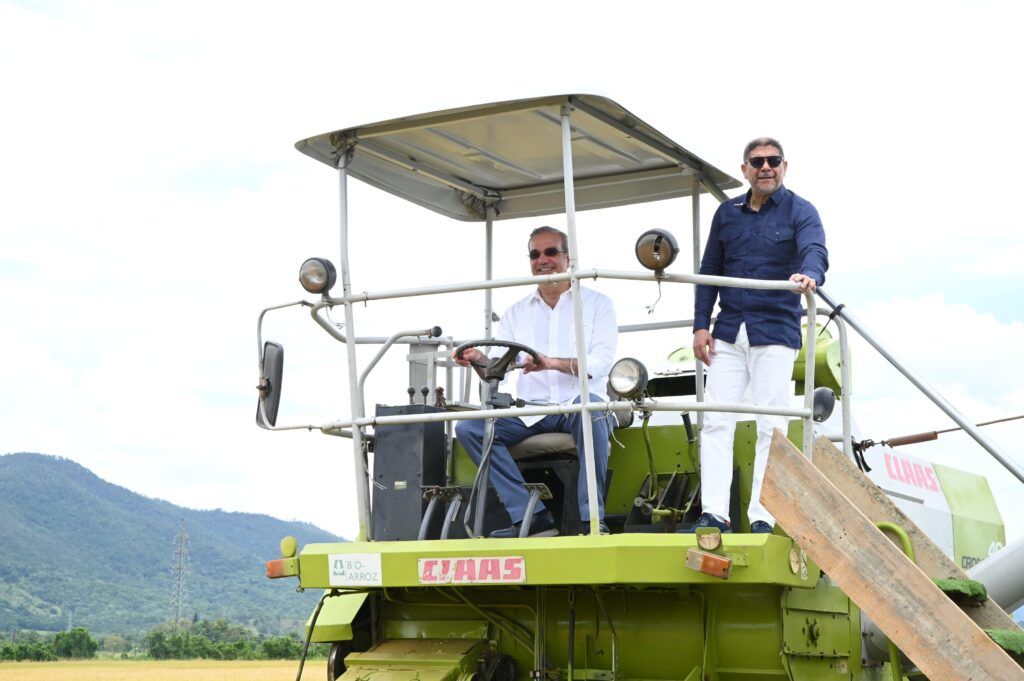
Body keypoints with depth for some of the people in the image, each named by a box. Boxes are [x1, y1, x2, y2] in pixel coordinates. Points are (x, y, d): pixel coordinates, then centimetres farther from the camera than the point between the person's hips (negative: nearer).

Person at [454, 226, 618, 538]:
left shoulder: (597, 303, 9)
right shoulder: (516, 313, 20)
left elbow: (601, 362, -7)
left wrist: (553, 363, -25)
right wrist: (479, 359, -17)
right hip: (531, 412, 4)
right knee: (468, 428, -18)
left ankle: (592, 519, -32)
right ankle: (533, 519, -21)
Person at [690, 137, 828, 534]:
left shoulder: (800, 212, 2)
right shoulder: (727, 212, 14)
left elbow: (815, 251, -18)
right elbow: (710, 271, 16)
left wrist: (809, 275, -42)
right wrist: (701, 325, 7)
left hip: (775, 335, -4)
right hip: (728, 334, 4)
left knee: (771, 426, -3)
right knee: (716, 422, -4)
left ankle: (762, 517, 0)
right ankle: (714, 514, -4)